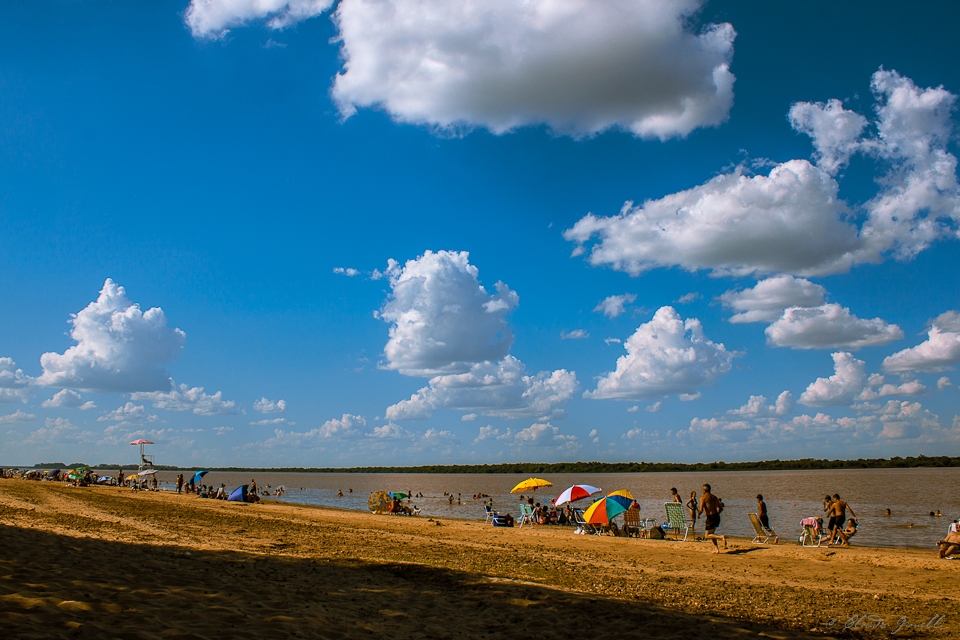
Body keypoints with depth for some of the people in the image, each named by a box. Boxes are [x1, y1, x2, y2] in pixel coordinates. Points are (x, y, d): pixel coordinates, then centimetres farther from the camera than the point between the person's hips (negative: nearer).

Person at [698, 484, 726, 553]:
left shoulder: (703, 498, -8)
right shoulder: (715, 497, 14)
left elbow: (701, 510, -17)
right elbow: (721, 508, 16)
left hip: (709, 517, -7)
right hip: (717, 516, 7)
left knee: (707, 536, 2)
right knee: (711, 533, 23)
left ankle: (721, 537, -21)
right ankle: (716, 549, 15)